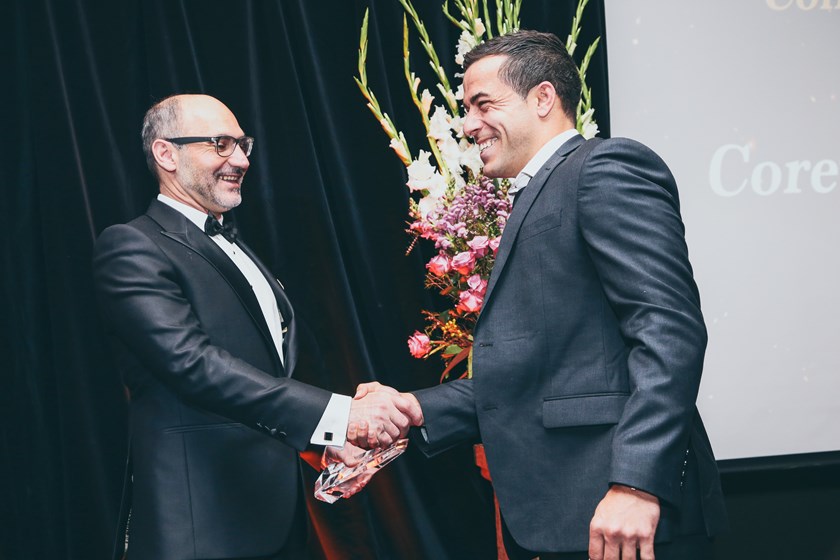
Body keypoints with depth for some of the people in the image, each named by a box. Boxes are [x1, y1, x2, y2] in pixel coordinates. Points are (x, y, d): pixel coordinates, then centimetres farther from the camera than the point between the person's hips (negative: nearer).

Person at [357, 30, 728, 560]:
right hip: (559, 516, 9)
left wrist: (636, 483, -26)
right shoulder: (539, 200, 22)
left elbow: (669, 329, -18)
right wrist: (416, 408, 13)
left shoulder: (607, 167, -7)